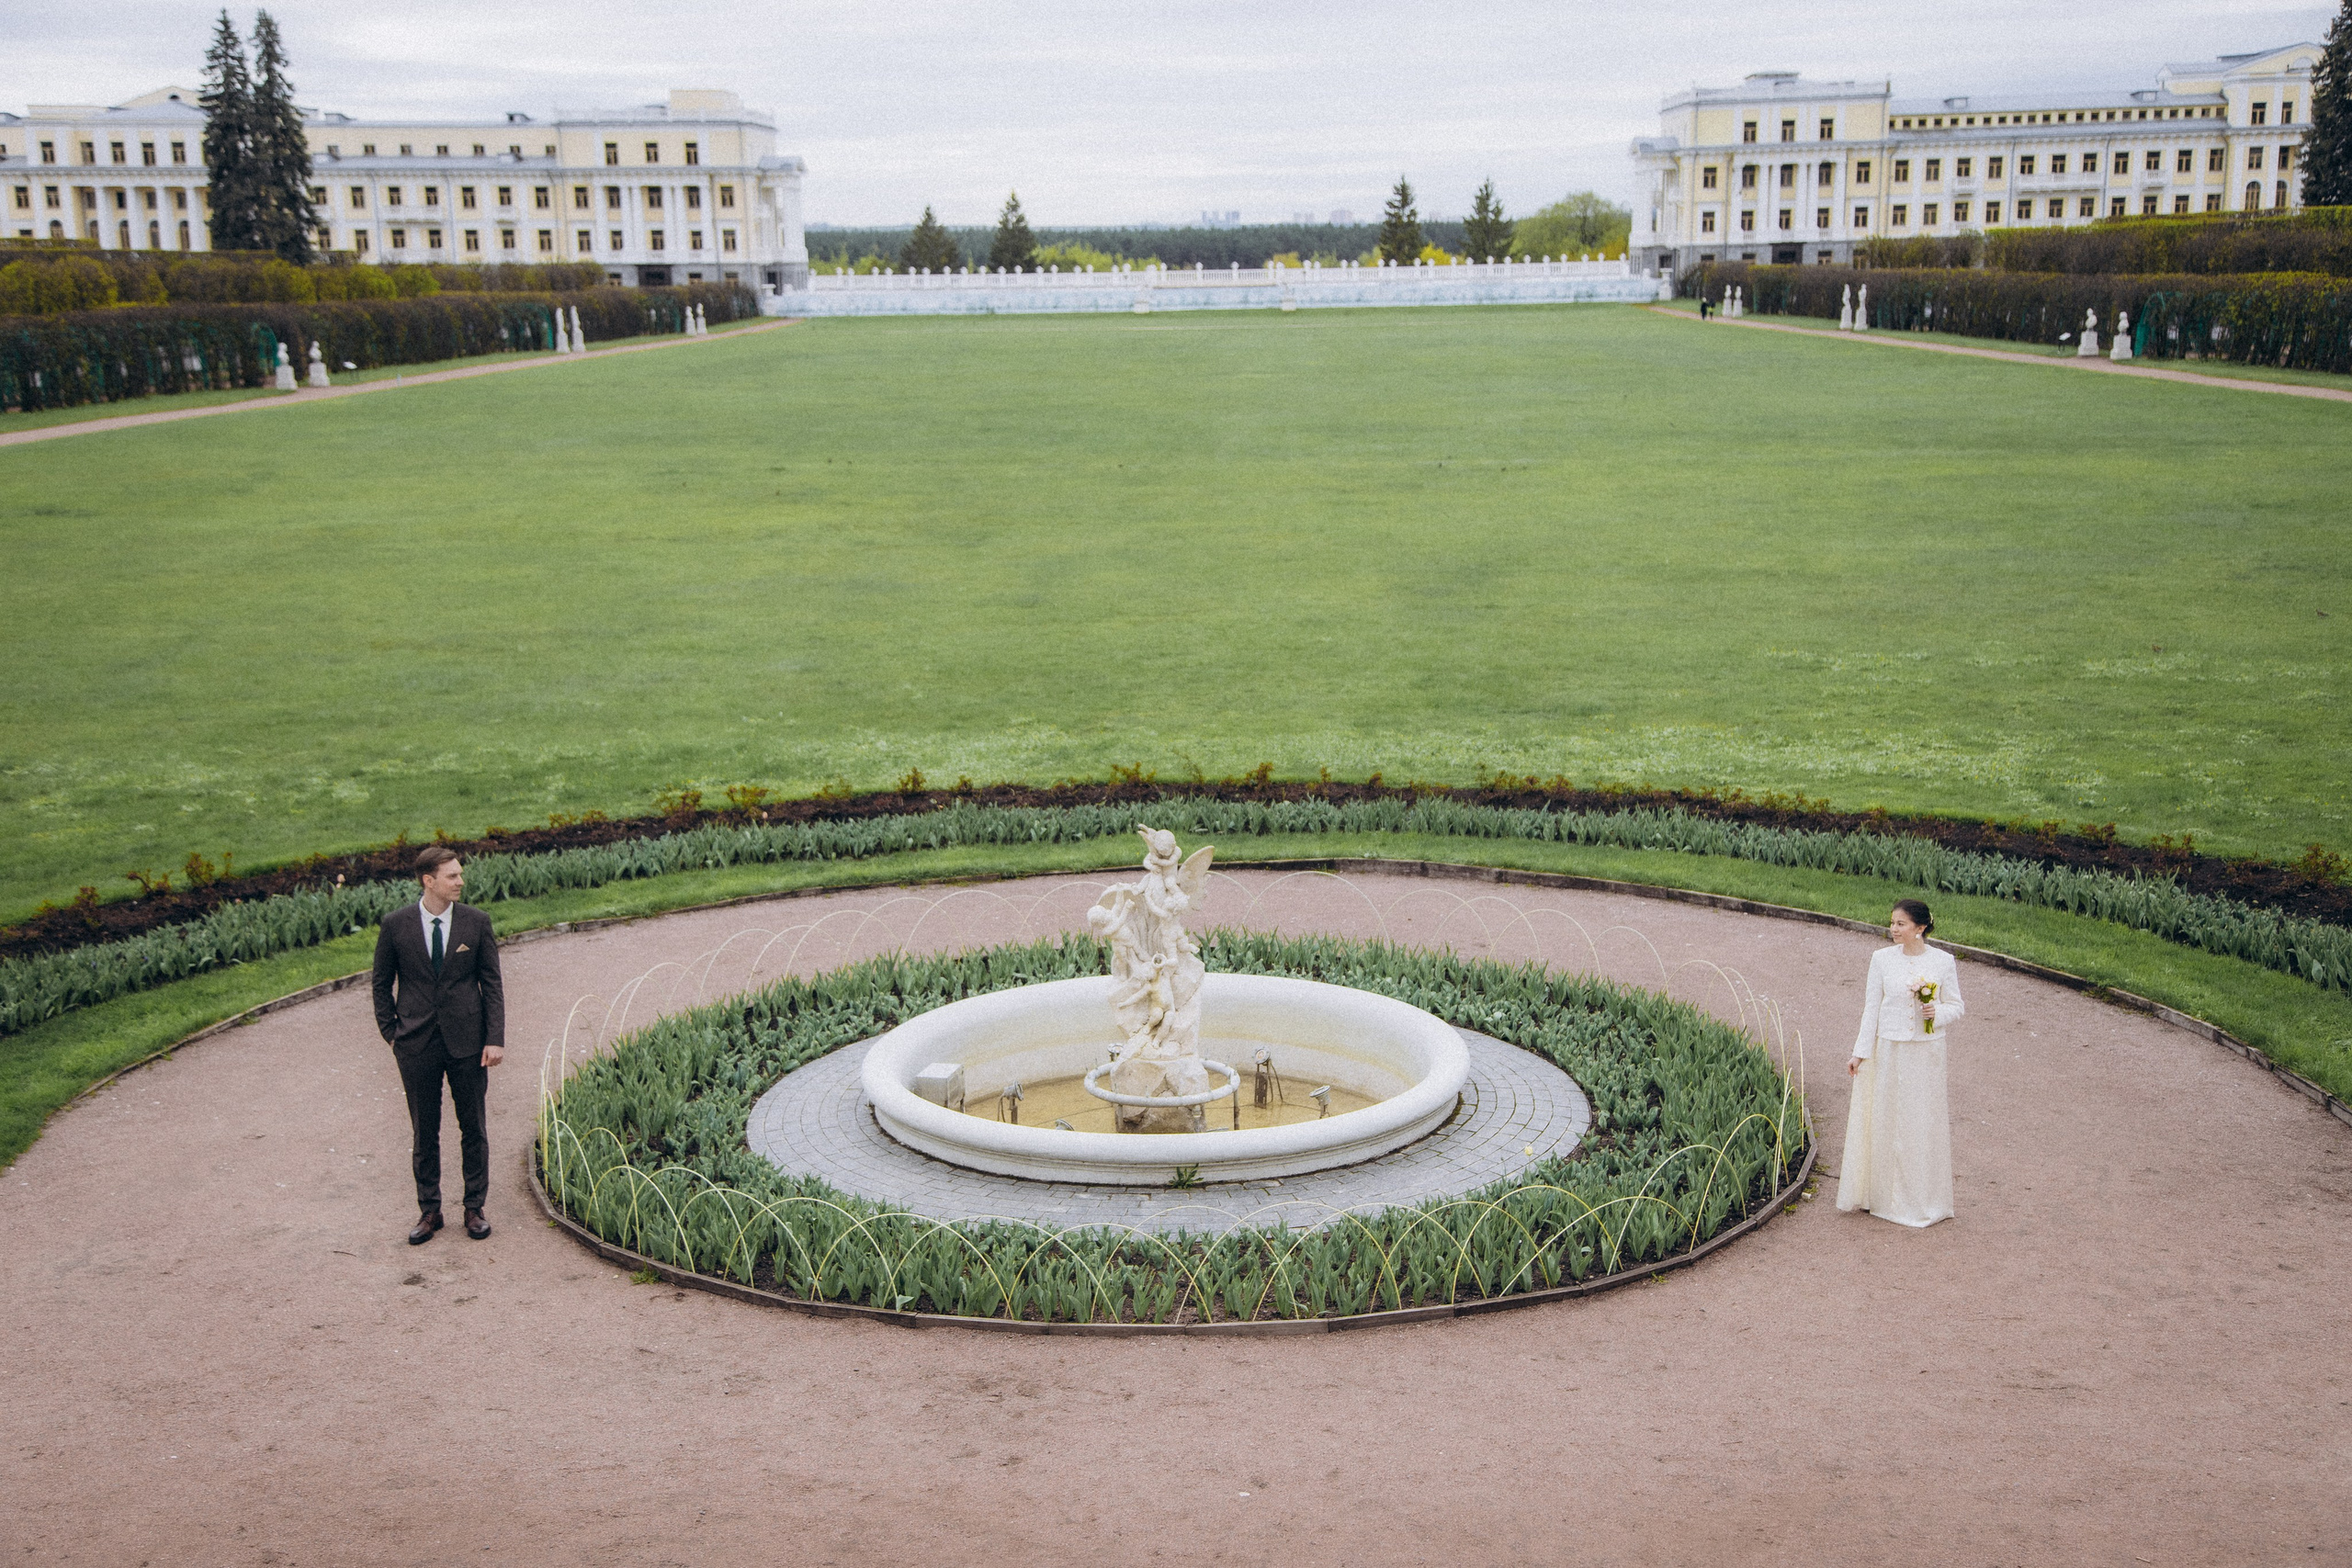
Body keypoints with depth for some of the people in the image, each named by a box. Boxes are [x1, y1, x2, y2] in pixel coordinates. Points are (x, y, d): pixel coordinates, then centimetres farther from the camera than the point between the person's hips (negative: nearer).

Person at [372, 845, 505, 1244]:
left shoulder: (476, 922, -3)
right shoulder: (396, 924, -4)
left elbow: (492, 983, 1)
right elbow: (382, 983, 7)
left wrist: (495, 1038, -5)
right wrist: (390, 1032, 1)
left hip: (467, 1040, 0)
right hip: (417, 1043, 0)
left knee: (473, 1128, 8)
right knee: (424, 1132, 9)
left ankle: (475, 1208, 21)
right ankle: (429, 1211, 22)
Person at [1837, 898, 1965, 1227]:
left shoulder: (1943, 961, -3)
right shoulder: (1882, 959, 0)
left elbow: (1956, 1006, 5)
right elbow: (1872, 1007, 3)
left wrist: (1937, 1012, -18)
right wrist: (1860, 1052, 1)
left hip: (1927, 1052, -1)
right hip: (1888, 1049, 1)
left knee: (1925, 1121, 2)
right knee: (1887, 1120, 5)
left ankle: (1923, 1199, 15)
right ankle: (1887, 1195, 17)